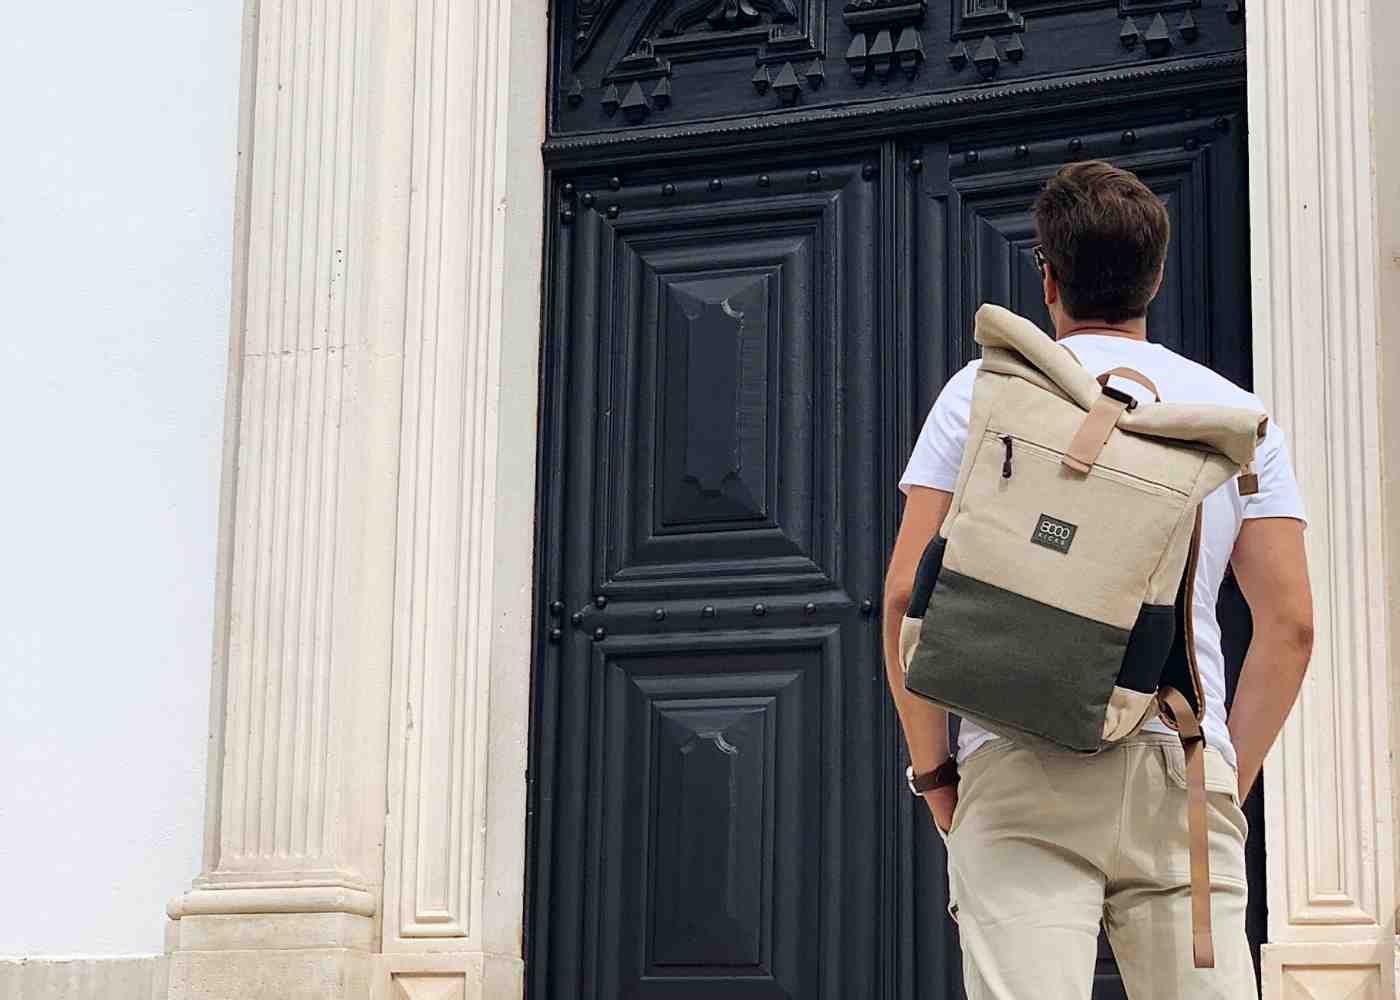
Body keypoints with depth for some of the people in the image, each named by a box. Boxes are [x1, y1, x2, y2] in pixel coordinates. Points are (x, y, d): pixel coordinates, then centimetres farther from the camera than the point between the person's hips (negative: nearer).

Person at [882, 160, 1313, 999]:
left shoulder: (983, 390, 10)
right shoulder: (1237, 413, 15)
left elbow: (906, 595, 3)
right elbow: (1290, 624, 8)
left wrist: (934, 774, 10)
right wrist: (1229, 784, 15)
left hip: (1022, 769, -1)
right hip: (1183, 770, 2)